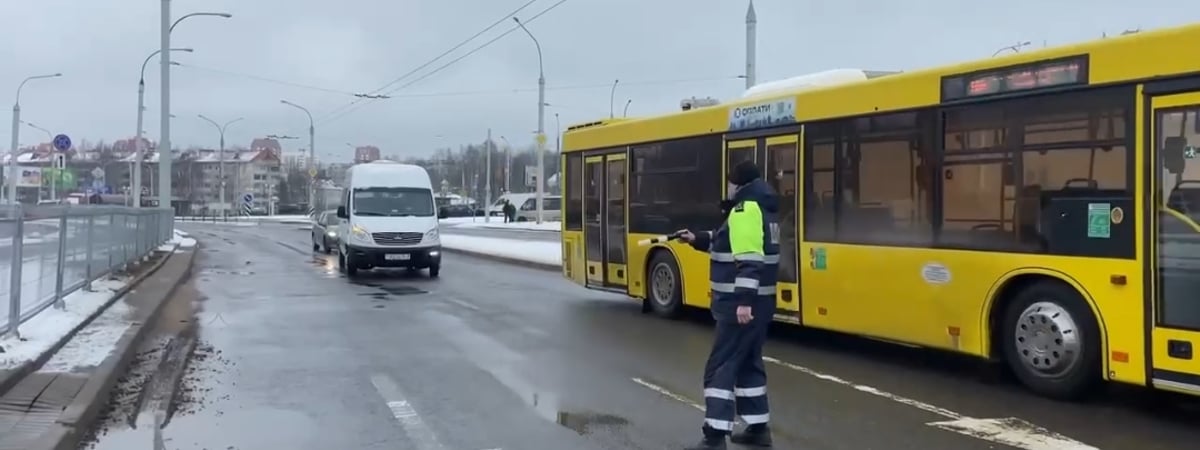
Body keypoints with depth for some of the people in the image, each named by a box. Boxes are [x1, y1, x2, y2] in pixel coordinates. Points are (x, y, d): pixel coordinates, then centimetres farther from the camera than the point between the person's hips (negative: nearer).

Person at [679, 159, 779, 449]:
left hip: (741, 306, -10)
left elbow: (750, 260, -26)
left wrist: (744, 301, -31)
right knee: (748, 363, 19)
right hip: (758, 304, 10)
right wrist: (697, 240, 26)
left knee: (720, 368, -7)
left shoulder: (746, 210, -16)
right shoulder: (760, 209, 16)